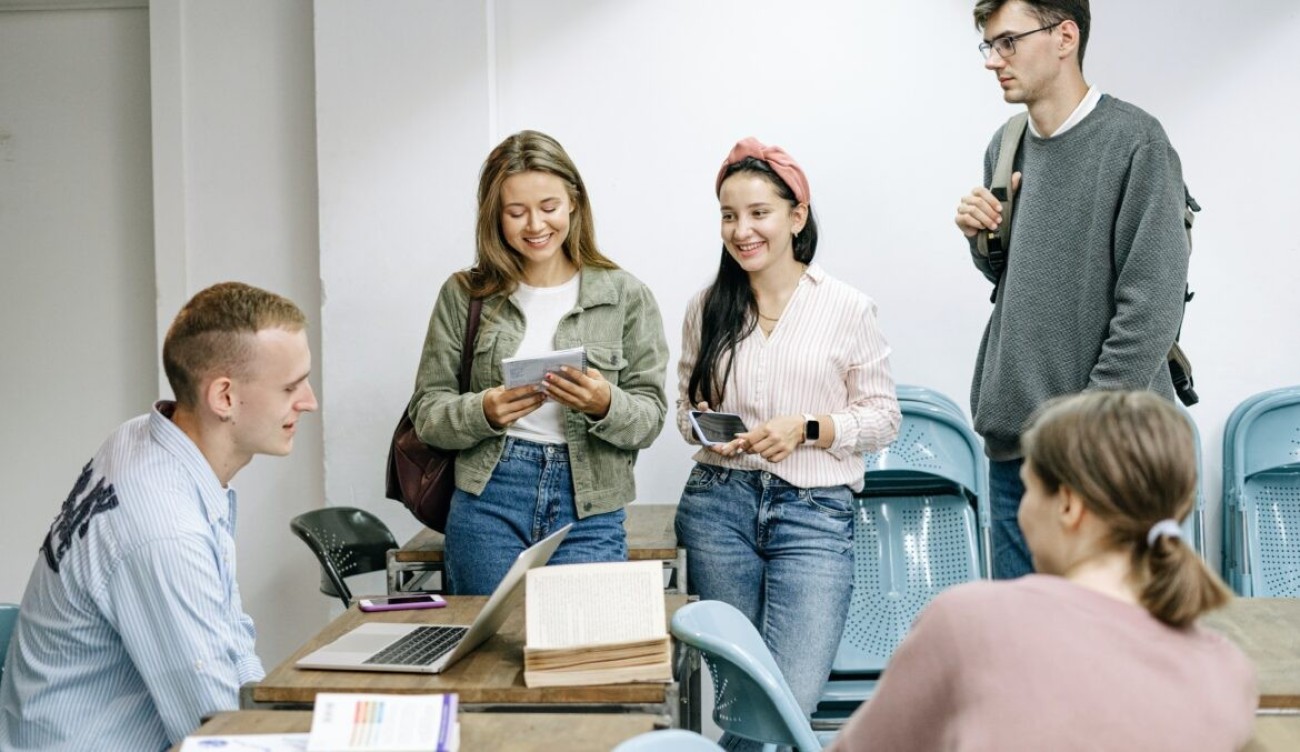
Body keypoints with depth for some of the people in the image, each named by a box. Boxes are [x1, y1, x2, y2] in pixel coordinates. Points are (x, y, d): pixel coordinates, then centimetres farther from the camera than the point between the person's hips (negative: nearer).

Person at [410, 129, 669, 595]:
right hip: (487, 504, 1)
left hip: (589, 511, 0)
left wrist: (605, 405, -19)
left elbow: (649, 418, 2)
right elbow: (426, 413, 4)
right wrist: (484, 412, -15)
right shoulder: (464, 295, 5)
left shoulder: (625, 296, 3)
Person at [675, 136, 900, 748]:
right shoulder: (706, 308, 8)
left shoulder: (847, 309, -1)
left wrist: (805, 428, -13)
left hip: (814, 513, -2)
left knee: (791, 698, -14)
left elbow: (883, 417, 3)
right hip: (718, 504, 3)